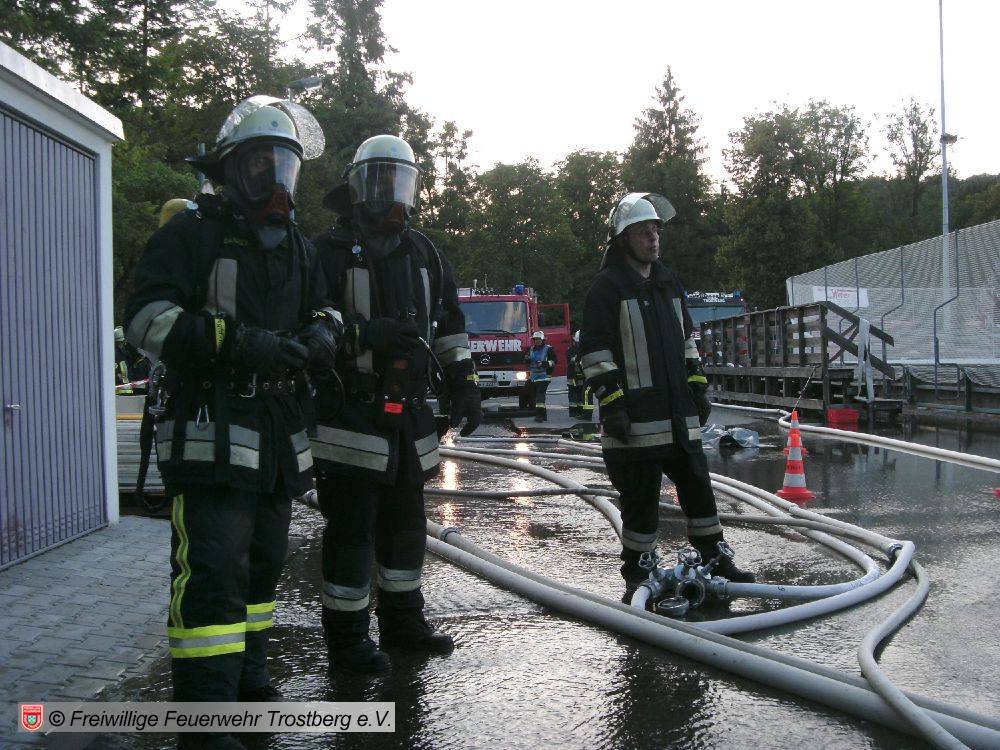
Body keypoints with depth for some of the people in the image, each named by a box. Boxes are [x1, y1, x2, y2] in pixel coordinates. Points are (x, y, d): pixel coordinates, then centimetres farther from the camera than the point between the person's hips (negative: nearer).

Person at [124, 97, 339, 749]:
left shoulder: (300, 248, 19)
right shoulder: (192, 233, -4)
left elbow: (323, 308, 27)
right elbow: (148, 317, -13)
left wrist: (321, 332, 0)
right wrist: (234, 341, -25)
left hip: (279, 435, 8)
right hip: (209, 429, -8)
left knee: (263, 561, 17)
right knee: (213, 568, -15)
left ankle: (248, 678, 34)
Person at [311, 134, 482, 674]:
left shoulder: (423, 253, 15)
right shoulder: (330, 251, -5)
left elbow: (449, 324, 19)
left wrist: (463, 384, 11)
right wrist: (365, 334, -28)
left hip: (409, 413, 7)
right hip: (350, 415, -7)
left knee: (406, 521, 17)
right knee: (351, 527, -3)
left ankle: (402, 620, 32)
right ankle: (346, 638, 10)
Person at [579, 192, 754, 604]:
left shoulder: (669, 284, 17)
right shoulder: (607, 287, -7)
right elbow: (595, 350, -11)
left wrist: (698, 387, 19)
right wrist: (612, 404, -16)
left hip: (680, 413, 7)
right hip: (636, 416, -7)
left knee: (697, 485, 13)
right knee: (641, 496, 0)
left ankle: (715, 559, 26)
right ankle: (637, 573, 14)